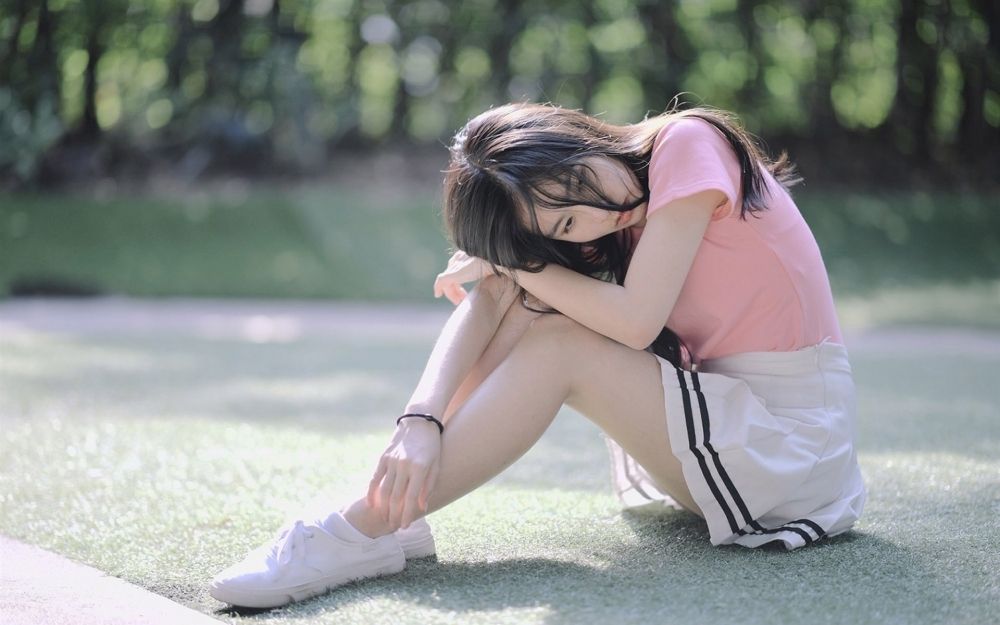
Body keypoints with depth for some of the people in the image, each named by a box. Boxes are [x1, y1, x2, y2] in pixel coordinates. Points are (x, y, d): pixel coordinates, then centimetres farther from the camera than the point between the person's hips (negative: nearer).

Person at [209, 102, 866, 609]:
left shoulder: (688, 143, -17)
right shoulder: (582, 227, 1)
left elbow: (635, 320, -23)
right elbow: (486, 305, -12)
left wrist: (507, 263, -12)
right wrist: (422, 421, -28)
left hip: (796, 441, -7)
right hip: (720, 413, 7)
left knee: (558, 345, -21)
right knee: (529, 303, -6)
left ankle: (360, 533, -23)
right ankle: (393, 507, -14)